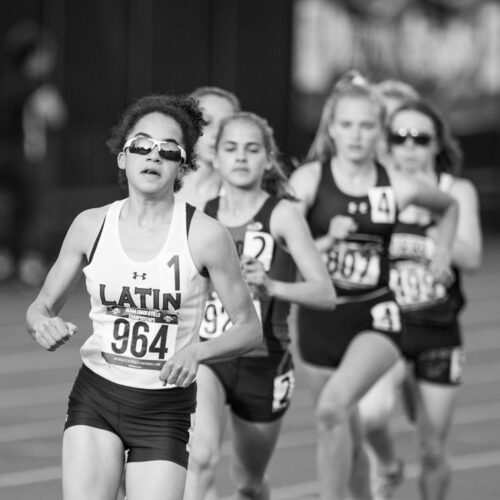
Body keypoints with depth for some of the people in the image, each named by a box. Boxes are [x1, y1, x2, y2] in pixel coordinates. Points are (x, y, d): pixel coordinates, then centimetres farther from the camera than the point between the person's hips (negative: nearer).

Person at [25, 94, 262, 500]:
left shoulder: (204, 235, -9)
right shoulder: (92, 226, 0)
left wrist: (196, 352, -21)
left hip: (166, 410, -1)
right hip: (95, 396, 1)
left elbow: (249, 329, -2)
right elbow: (42, 306, 11)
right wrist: (43, 325, -13)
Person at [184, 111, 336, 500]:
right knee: (202, 459, -28)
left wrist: (271, 285, -32)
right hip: (205, 355, 0)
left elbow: (326, 293, -17)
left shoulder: (281, 214, -8)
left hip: (264, 364, 0)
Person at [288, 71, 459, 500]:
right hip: (320, 316, 2)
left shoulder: (399, 188, -3)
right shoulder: (309, 180, -6)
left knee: (333, 408, -27)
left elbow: (449, 207, 19)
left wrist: (442, 253, 6)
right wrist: (326, 241, -22)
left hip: (376, 316, -2)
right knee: (348, 433, 12)